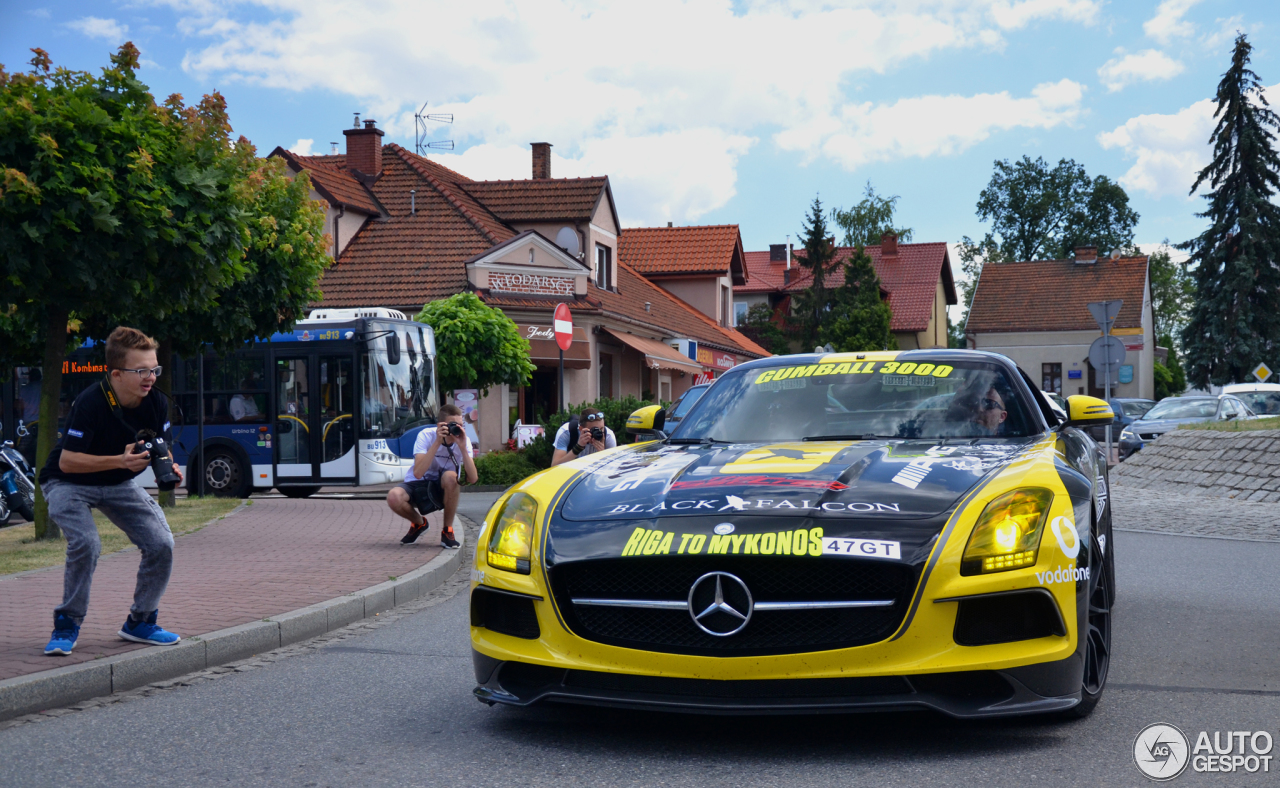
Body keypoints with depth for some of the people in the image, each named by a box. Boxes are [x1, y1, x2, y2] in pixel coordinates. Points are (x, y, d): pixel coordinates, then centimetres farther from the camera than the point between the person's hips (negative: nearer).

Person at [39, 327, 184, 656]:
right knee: (86, 543, -29)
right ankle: (67, 626, -8)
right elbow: (67, 461, -29)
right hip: (69, 483, -5)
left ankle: (140, 622, 9)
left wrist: (169, 468, -22)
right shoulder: (90, 403, -30)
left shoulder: (157, 402, -14)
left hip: (119, 484, 5)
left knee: (161, 543, -11)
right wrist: (120, 461, -40)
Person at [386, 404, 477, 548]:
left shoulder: (463, 440, -13)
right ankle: (419, 523, 4)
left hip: (444, 488, 0)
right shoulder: (426, 436, -19)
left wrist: (463, 448, -34)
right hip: (417, 485, 0)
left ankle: (447, 530, -14)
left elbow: (473, 478, -25)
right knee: (393, 497, -32)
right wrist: (437, 442, -37)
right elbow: (418, 473, -34)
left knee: (450, 476, -36)